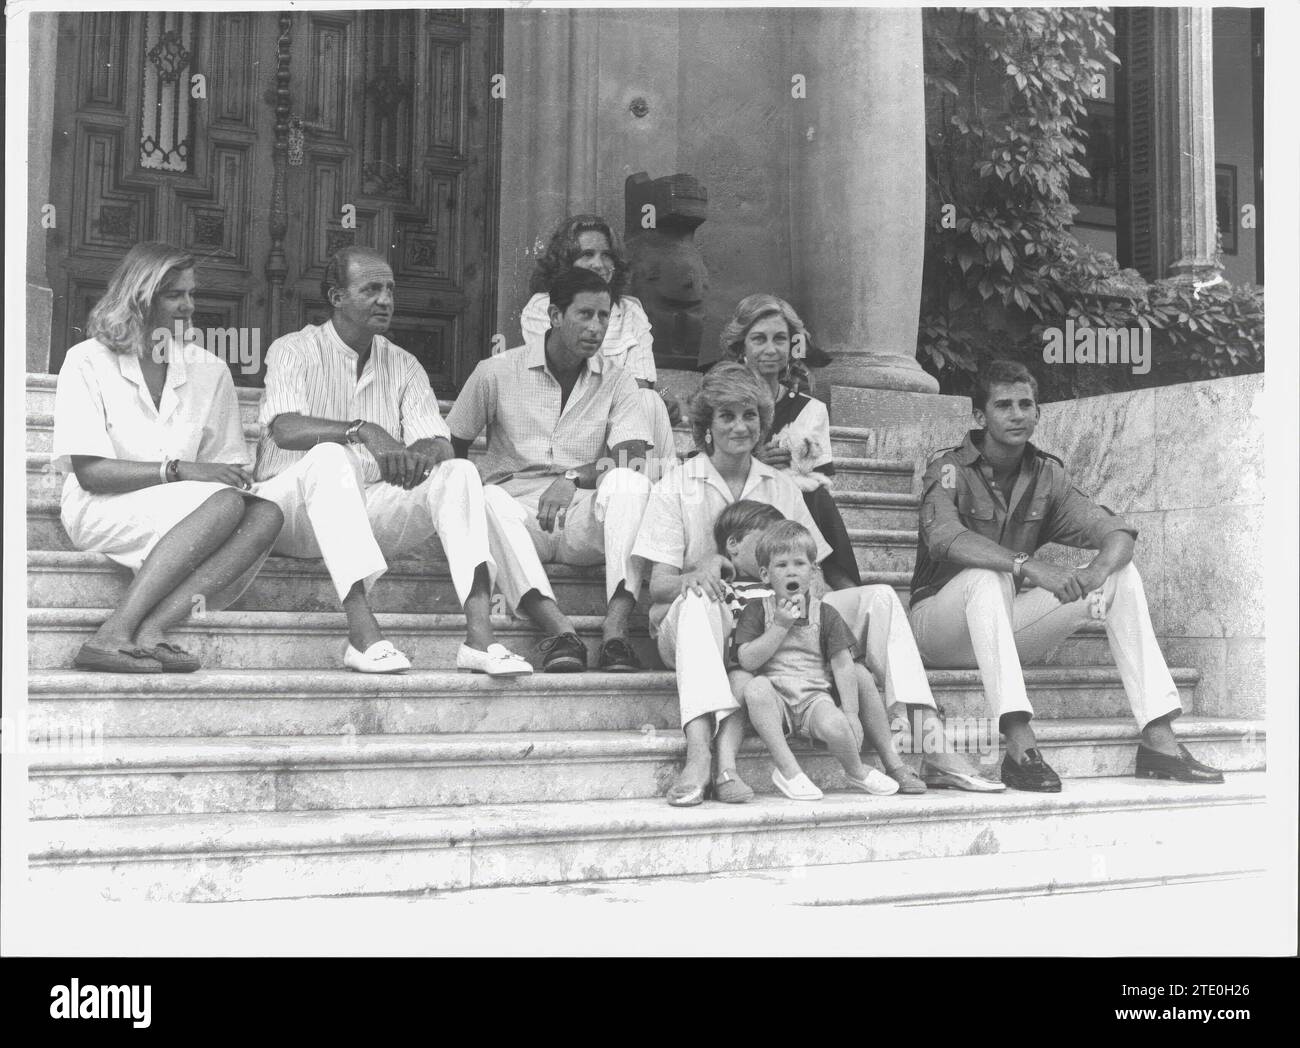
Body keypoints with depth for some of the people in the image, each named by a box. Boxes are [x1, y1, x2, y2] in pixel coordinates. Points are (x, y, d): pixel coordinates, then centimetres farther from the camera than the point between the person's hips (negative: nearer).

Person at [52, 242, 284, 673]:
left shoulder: (208, 370, 11)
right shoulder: (88, 362, -2)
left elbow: (228, 463, 8)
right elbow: (89, 471, -11)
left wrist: (236, 477, -16)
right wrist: (179, 470, -21)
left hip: (185, 514, 5)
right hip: (100, 510, -5)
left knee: (266, 515, -25)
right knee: (224, 504, -30)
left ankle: (151, 628, -39)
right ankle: (112, 636, -39)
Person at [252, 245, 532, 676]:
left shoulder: (403, 366, 14)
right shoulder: (294, 351, 2)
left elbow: (440, 443, 2)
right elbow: (285, 428, -18)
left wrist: (423, 452, -23)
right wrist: (362, 431, -32)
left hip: (370, 515, 4)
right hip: (293, 509, -4)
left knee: (458, 472, -19)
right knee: (330, 456, -36)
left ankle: (479, 636, -37)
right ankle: (363, 634, -47)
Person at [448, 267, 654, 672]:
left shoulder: (616, 381, 10)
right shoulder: (496, 373, 7)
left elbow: (633, 458, -3)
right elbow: (450, 446, 14)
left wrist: (574, 479, -20)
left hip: (585, 520, 1)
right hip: (519, 513, -1)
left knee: (631, 484, -30)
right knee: (488, 499, -35)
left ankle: (615, 631, -42)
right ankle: (560, 631, -49)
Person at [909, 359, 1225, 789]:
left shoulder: (1047, 475, 5)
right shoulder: (950, 469, -11)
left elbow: (1117, 532, -5)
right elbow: (943, 537, -32)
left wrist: (1096, 572, -30)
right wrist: (1029, 566, -44)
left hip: (1009, 628, 5)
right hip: (943, 619, -5)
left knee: (1122, 575, -9)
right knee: (987, 575, -36)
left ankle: (1158, 740, -16)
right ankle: (1020, 747, -44)